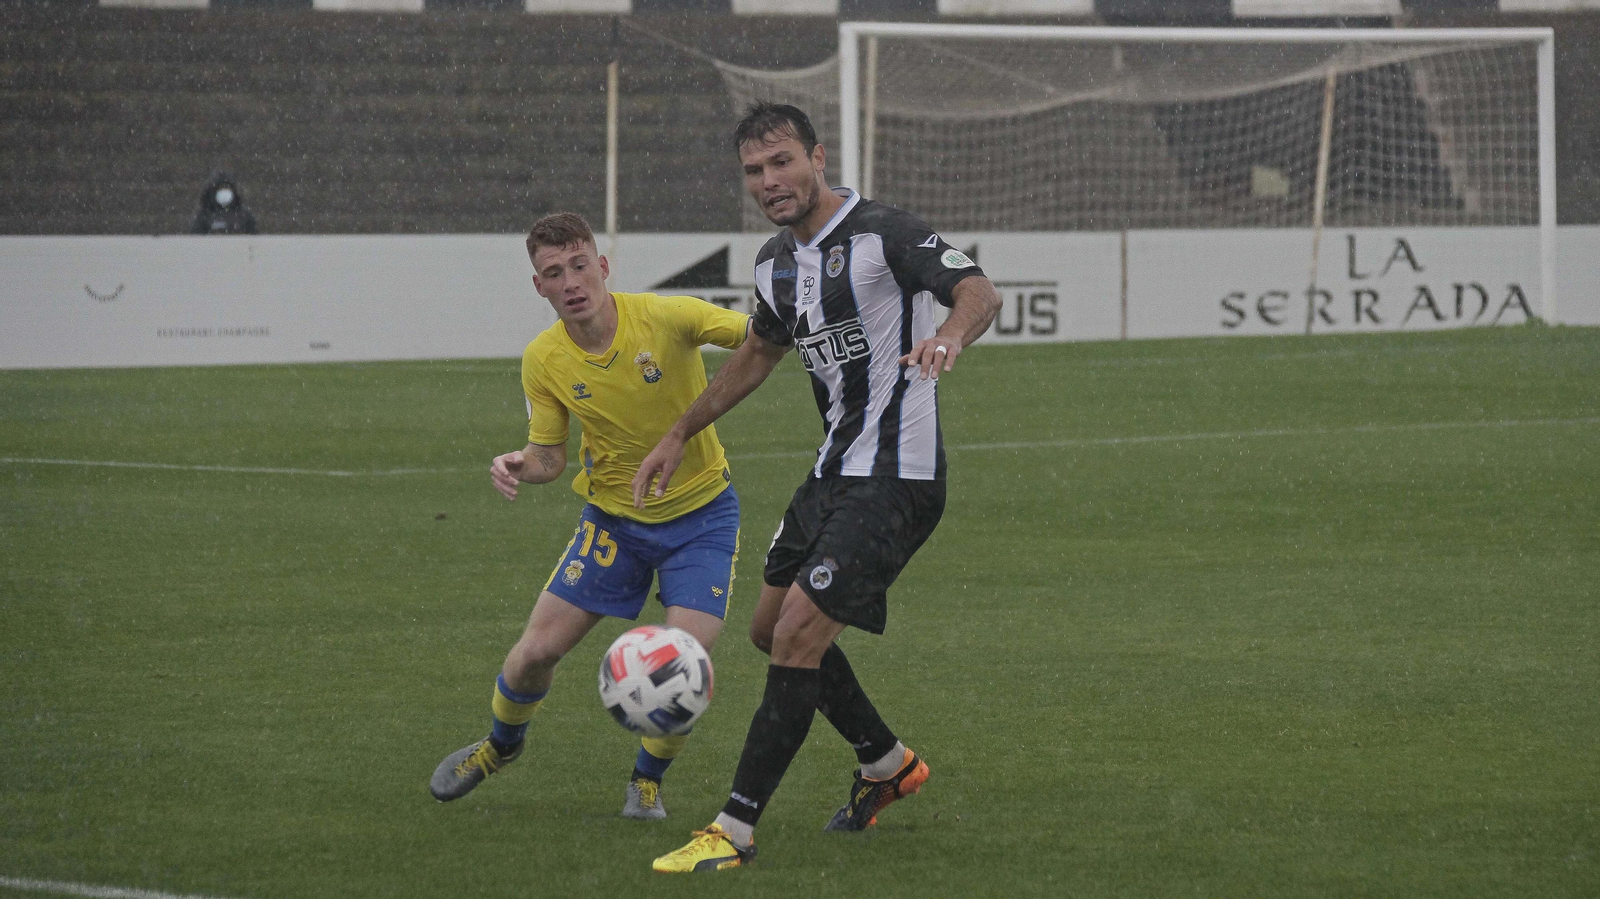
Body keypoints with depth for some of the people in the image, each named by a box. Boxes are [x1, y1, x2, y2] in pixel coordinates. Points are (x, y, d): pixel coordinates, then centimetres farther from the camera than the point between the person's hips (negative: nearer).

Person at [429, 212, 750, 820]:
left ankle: (648, 780, 12)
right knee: (537, 652, 0)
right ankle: (500, 746, 34)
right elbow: (550, 458, -1)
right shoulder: (544, 361, -11)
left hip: (700, 513, -2)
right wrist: (518, 466, -24)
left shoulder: (666, 318, -22)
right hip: (614, 514, 2)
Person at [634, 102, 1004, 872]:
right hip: (835, 471, 9)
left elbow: (979, 291, -28)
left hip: (895, 477, -9)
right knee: (772, 629, 17)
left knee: (799, 634, -15)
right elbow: (758, 354, 28)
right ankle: (887, 764, 36)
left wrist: (948, 336, -51)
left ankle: (734, 832, -12)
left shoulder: (882, 234, -16)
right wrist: (679, 437, 28)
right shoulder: (776, 263, 9)